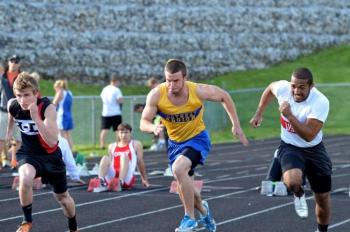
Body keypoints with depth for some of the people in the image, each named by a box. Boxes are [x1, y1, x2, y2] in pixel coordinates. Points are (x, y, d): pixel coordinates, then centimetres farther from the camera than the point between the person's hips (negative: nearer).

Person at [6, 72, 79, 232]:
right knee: (25, 179, -34)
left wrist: (36, 118, -47)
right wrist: (9, 131, 23)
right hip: (28, 153, 1)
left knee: (62, 197, 16)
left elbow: (52, 142, -39)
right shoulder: (12, 105, -18)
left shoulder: (47, 108, -29)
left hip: (50, 155, -1)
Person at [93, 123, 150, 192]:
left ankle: (120, 183, -53)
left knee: (124, 155, -29)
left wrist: (144, 179, 17)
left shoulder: (136, 144, 11)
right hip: (113, 178, 3)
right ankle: (101, 183, -49)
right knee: (105, 158, -23)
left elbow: (140, 162, 13)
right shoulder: (112, 146, 21)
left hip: (128, 178, -3)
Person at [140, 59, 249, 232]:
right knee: (185, 190, 9)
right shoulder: (156, 95, -22)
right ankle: (203, 210, 45)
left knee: (179, 168, -31)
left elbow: (224, 97, -4)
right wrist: (154, 128, -40)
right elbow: (143, 123, -16)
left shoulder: (199, 91, -23)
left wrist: (236, 124, -4)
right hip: (175, 142, 4)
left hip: (197, 138, -4)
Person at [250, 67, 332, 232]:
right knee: (293, 181, -32)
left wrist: (289, 115, -39)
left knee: (322, 196, 11)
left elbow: (309, 136, -33)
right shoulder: (282, 88, -19)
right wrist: (259, 113, 7)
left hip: (314, 150, 0)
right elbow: (270, 89, 8)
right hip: (290, 147, 0)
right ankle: (299, 195, 6)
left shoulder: (321, 102, -28)